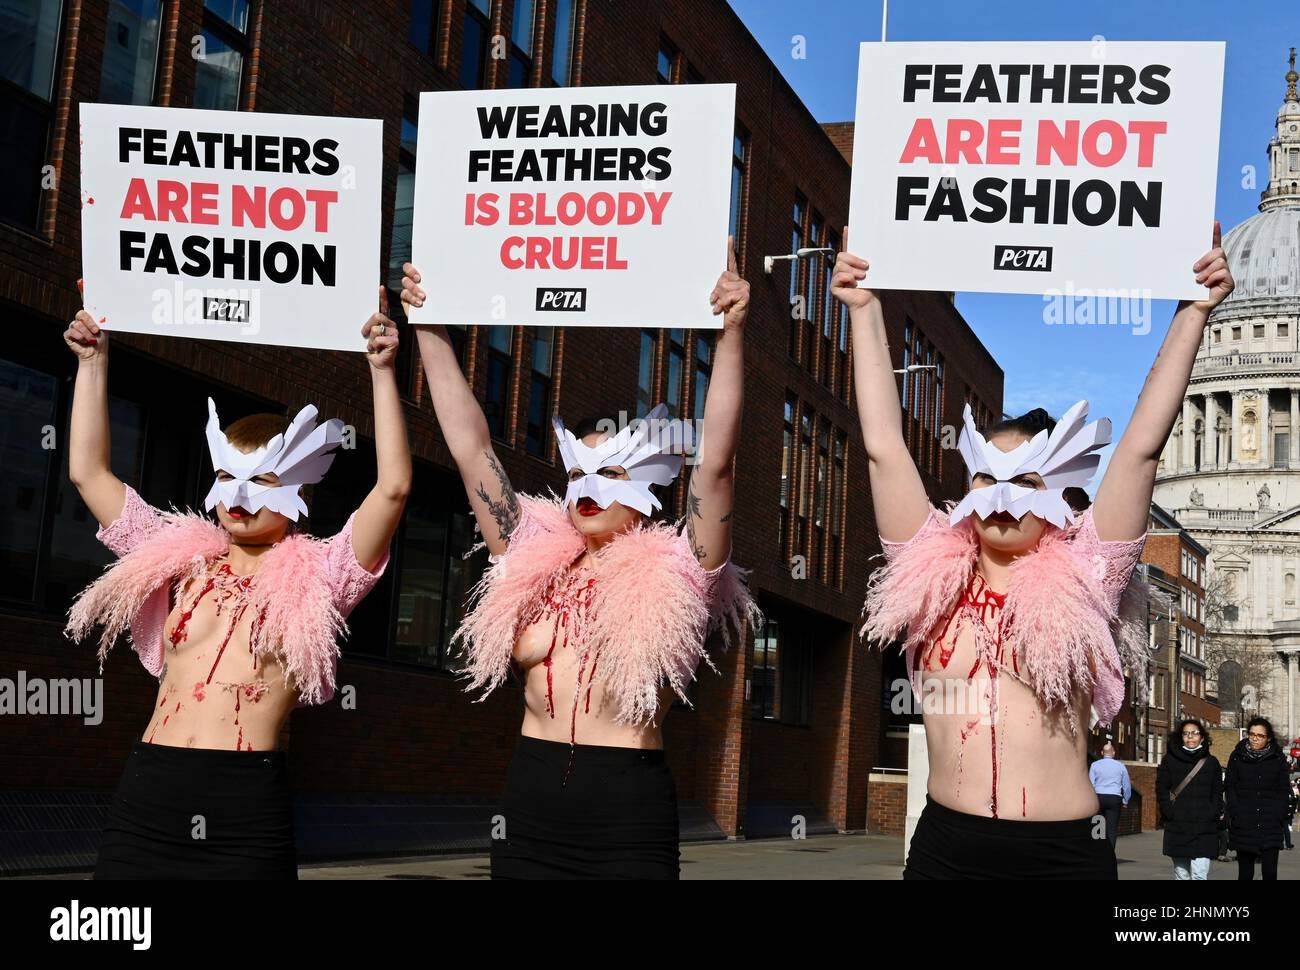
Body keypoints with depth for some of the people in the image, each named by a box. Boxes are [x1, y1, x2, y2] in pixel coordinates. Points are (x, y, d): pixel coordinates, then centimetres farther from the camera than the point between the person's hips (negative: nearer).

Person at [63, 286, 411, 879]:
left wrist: (382, 372, -7)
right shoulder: (181, 558, 16)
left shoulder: (316, 575, 5)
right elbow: (88, 471, 19)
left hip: (248, 806, -3)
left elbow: (392, 489, -7)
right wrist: (93, 361, 18)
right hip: (148, 792, 4)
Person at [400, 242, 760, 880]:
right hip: (529, 808, 4)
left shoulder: (672, 574, -1)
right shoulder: (534, 558, 9)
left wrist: (730, 334, -17)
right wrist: (430, 330, 8)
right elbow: (470, 449, 9)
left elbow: (713, 463, -11)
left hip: (630, 815, -3)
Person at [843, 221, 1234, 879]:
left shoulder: (1080, 580, 1)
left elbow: (1140, 448, -2)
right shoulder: (934, 577, 5)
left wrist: (1194, 312, -3)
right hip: (944, 845, 1)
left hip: (1065, 851, -1)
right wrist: (865, 311, 4)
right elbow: (885, 448, 3)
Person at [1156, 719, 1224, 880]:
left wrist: (1212, 815, -3)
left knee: (1200, 874, -12)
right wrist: (1170, 813, -7)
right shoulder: (1169, 760, 7)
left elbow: (1217, 793, 11)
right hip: (1177, 828, 1)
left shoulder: (1211, 762, 9)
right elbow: (1161, 789, 5)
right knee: (1181, 874, 7)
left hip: (1204, 830, -1)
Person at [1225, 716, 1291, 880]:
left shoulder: (1278, 758, 6)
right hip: (1244, 826, 1)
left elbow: (1284, 791, 7)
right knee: (1245, 872, 5)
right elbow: (1229, 787, 6)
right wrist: (1236, 815, -5)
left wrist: (1279, 816, -5)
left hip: (1270, 825, -1)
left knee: (1270, 871, -9)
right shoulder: (1237, 756, 6)